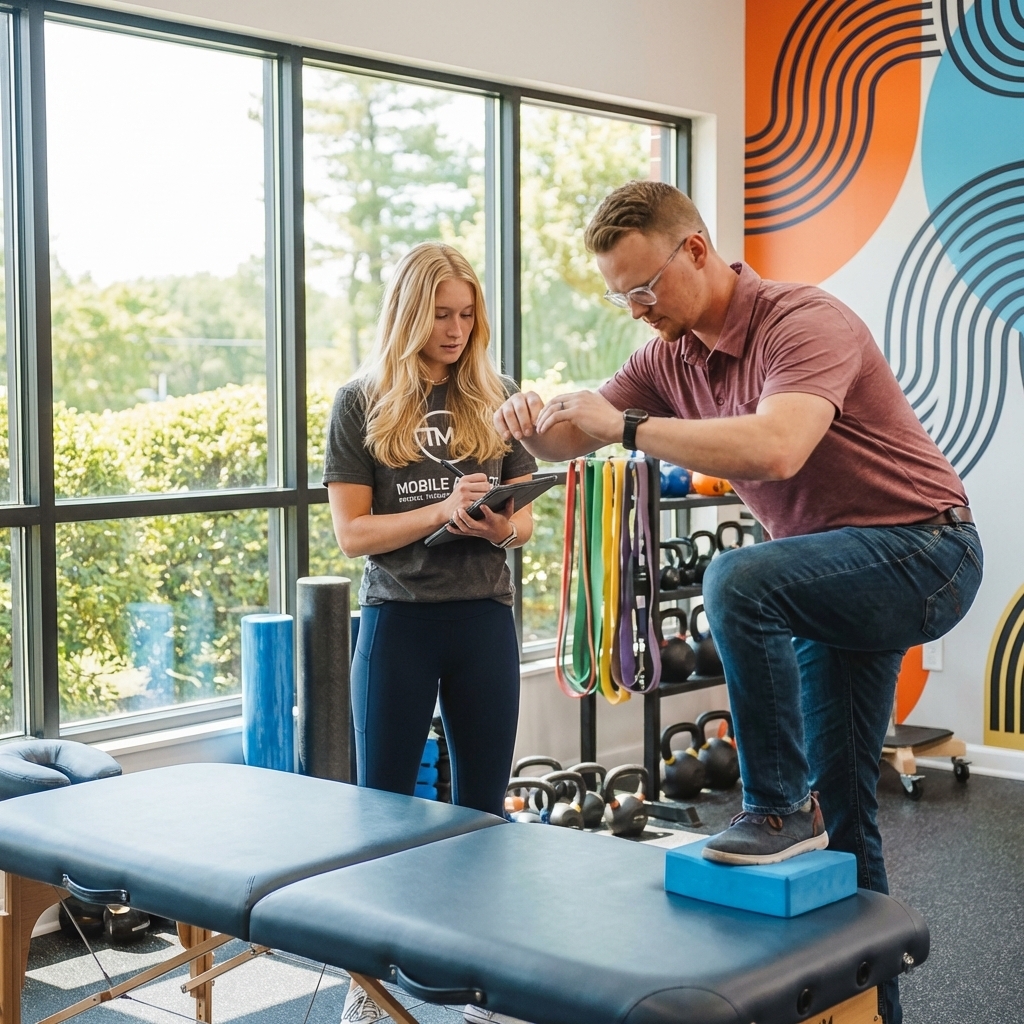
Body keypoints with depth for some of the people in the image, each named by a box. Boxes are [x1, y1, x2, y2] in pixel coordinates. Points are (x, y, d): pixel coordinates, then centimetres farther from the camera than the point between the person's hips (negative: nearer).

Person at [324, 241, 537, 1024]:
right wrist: (442, 512, -21)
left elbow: (525, 520, 9)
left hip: (484, 618, 2)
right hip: (398, 620, -2)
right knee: (384, 801, 6)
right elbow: (352, 533, -7)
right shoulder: (363, 403, -1)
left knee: (484, 804, 9)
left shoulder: (497, 399, 5)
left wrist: (503, 527, -15)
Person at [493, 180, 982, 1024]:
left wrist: (627, 426, -34)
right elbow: (571, 437, 7)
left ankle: (778, 807, -18)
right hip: (836, 577, 9)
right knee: (838, 807, 12)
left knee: (740, 582, -34)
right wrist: (533, 420, -18)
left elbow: (775, 448, -39)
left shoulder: (804, 322, -21)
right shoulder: (672, 357, 4)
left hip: (920, 551, -9)